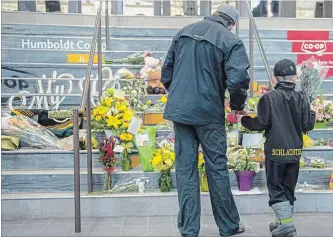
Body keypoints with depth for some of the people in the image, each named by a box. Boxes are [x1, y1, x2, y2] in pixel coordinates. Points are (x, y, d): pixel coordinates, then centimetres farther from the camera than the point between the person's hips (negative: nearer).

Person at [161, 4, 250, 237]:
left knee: (185, 169, 8)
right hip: (208, 112, -4)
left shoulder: (184, 32, 10)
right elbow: (238, 79, -19)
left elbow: (167, 71, 14)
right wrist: (238, 106, -1)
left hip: (179, 109, 4)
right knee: (217, 169, 8)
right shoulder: (230, 41, -6)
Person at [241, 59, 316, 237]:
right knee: (288, 187, 15)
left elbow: (261, 124, -9)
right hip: (295, 151, 4)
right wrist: (312, 113, 24)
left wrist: (245, 120, 9)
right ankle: (284, 221, 23)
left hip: (275, 150, -4)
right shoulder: (301, 98, 2)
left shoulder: (269, 98, -10)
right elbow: (307, 125, 3)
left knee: (276, 188, 3)